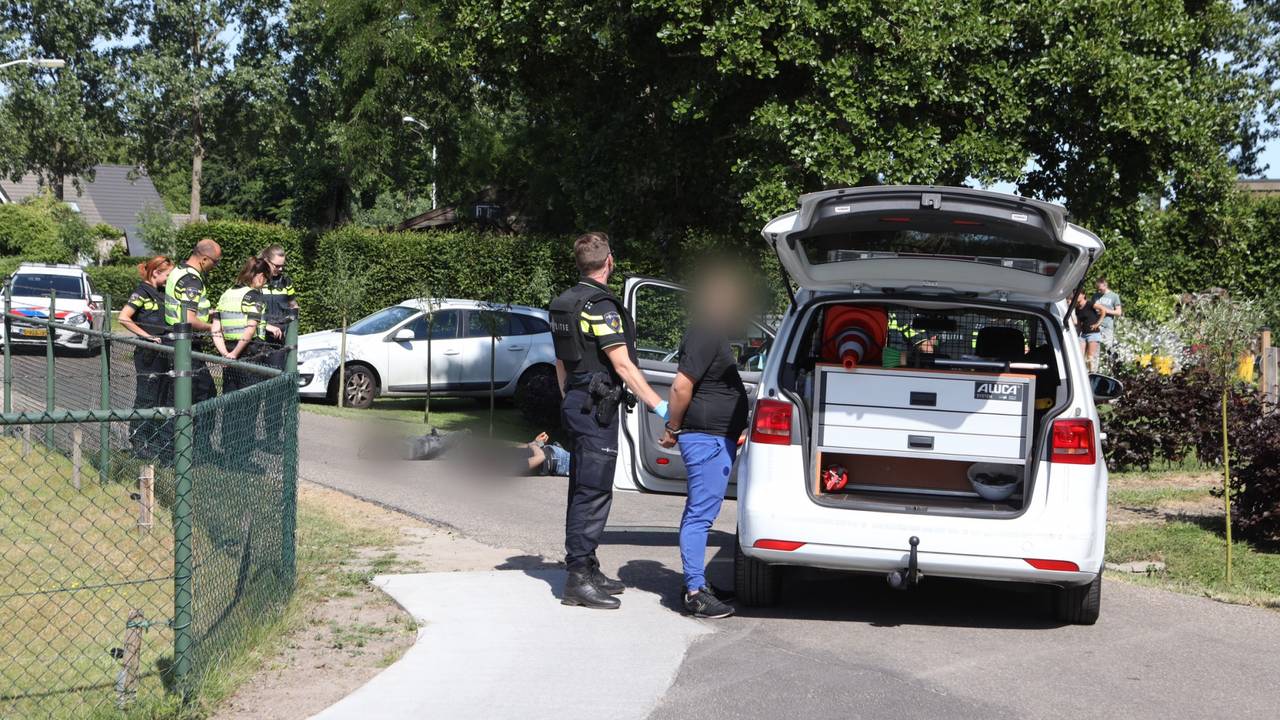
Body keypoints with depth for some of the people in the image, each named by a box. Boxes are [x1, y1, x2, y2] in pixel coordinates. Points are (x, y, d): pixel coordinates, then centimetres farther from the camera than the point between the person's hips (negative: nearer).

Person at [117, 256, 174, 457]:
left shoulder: (162, 293, 15)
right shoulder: (142, 293, -9)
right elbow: (124, 318, -18)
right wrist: (147, 336, -18)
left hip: (164, 352, 8)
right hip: (148, 353, -8)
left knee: (161, 397, 12)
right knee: (146, 397, -5)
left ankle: (156, 440, 20)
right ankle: (139, 443, -1)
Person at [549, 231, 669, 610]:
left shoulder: (564, 304, 13)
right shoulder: (600, 305, -16)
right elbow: (623, 365, -19)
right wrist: (659, 405, -17)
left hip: (575, 404, 10)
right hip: (597, 406, -10)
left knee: (583, 490, 15)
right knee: (593, 491, -9)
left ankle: (585, 568, 23)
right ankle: (579, 579, -10)